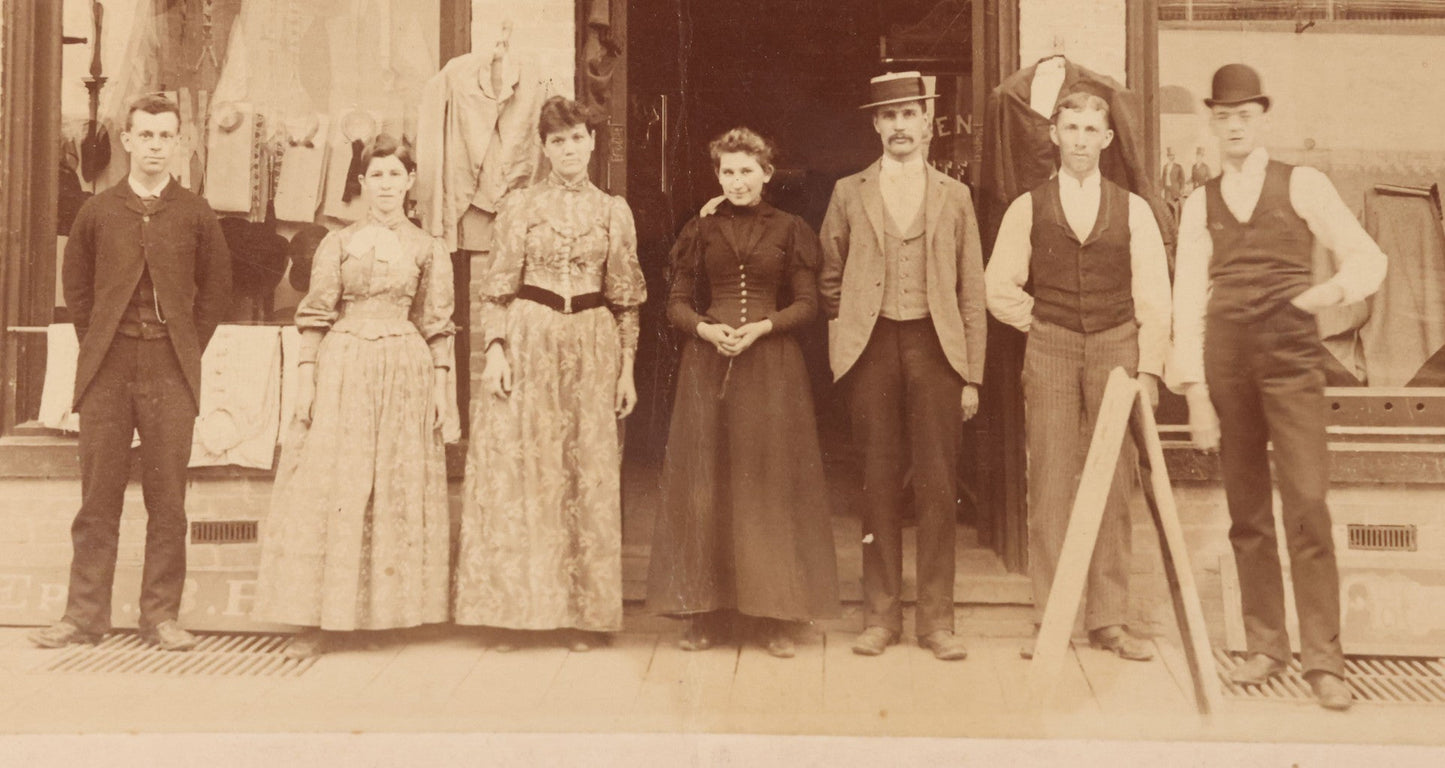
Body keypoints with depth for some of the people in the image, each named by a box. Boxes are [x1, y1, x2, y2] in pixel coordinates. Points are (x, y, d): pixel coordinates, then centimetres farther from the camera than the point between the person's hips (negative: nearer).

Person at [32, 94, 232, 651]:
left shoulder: (195, 215, 7)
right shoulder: (97, 212, 10)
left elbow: (215, 290, 11)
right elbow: (75, 285, 16)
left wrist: (189, 348, 5)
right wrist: (94, 343, 7)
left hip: (171, 372, -1)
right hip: (107, 368, 1)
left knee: (166, 498, 1)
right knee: (99, 497, 3)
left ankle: (161, 615, 8)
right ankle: (85, 614, 10)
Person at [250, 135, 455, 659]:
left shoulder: (428, 249, 9)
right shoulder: (338, 243, 7)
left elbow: (437, 326, 9)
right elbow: (315, 317, 4)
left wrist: (442, 383, 2)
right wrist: (305, 377, -4)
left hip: (406, 372, 1)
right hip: (342, 368, -1)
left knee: (399, 491, 3)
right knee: (330, 487, -3)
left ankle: (396, 608, 13)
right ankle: (320, 620, 1)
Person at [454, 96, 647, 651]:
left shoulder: (613, 211, 9)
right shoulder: (520, 206, 5)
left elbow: (625, 298, 9)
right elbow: (499, 287, 3)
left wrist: (626, 368, 4)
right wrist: (495, 350, -9)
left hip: (592, 348, 2)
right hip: (529, 343, -1)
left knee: (590, 477, 2)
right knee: (519, 472, -1)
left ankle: (583, 611, 10)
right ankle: (513, 609, 8)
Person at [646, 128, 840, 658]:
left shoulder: (789, 230, 7)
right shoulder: (701, 231, 11)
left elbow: (808, 304, 3)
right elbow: (677, 303, 8)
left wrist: (761, 327, -13)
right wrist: (707, 329, -11)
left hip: (771, 365, -1)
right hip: (707, 364, 2)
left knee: (771, 486, 0)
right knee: (704, 485, 1)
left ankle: (776, 617, 8)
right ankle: (705, 613, 10)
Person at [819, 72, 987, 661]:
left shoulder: (954, 196, 9)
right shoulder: (849, 193, 10)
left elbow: (972, 292, 7)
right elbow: (829, 282, 14)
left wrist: (972, 376, 3)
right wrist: (845, 338, 4)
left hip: (935, 346, 0)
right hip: (873, 347, 0)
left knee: (937, 485, 0)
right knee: (879, 484, 4)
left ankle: (937, 619, 10)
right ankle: (881, 614, 14)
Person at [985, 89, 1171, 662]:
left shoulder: (1132, 209, 8)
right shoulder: (1028, 208, 8)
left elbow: (1153, 298, 5)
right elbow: (1000, 288, 9)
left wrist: (1149, 369, -2)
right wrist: (1043, 323, 2)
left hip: (1116, 349, 1)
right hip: (1049, 354, 0)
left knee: (1113, 490, 1)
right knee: (1049, 489, -2)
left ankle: (1108, 620, 10)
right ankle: (1050, 620, 5)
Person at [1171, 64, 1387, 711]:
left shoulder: (1302, 185, 6)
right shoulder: (1200, 204, 11)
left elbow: (1368, 257, 6)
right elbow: (1188, 299, 6)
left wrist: (1335, 289, -16)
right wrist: (1195, 392, -2)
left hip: (1290, 359, -2)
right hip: (1225, 362, 2)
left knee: (1307, 508, -8)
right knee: (1247, 513, 6)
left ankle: (1323, 658, 0)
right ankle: (1265, 646, 17)